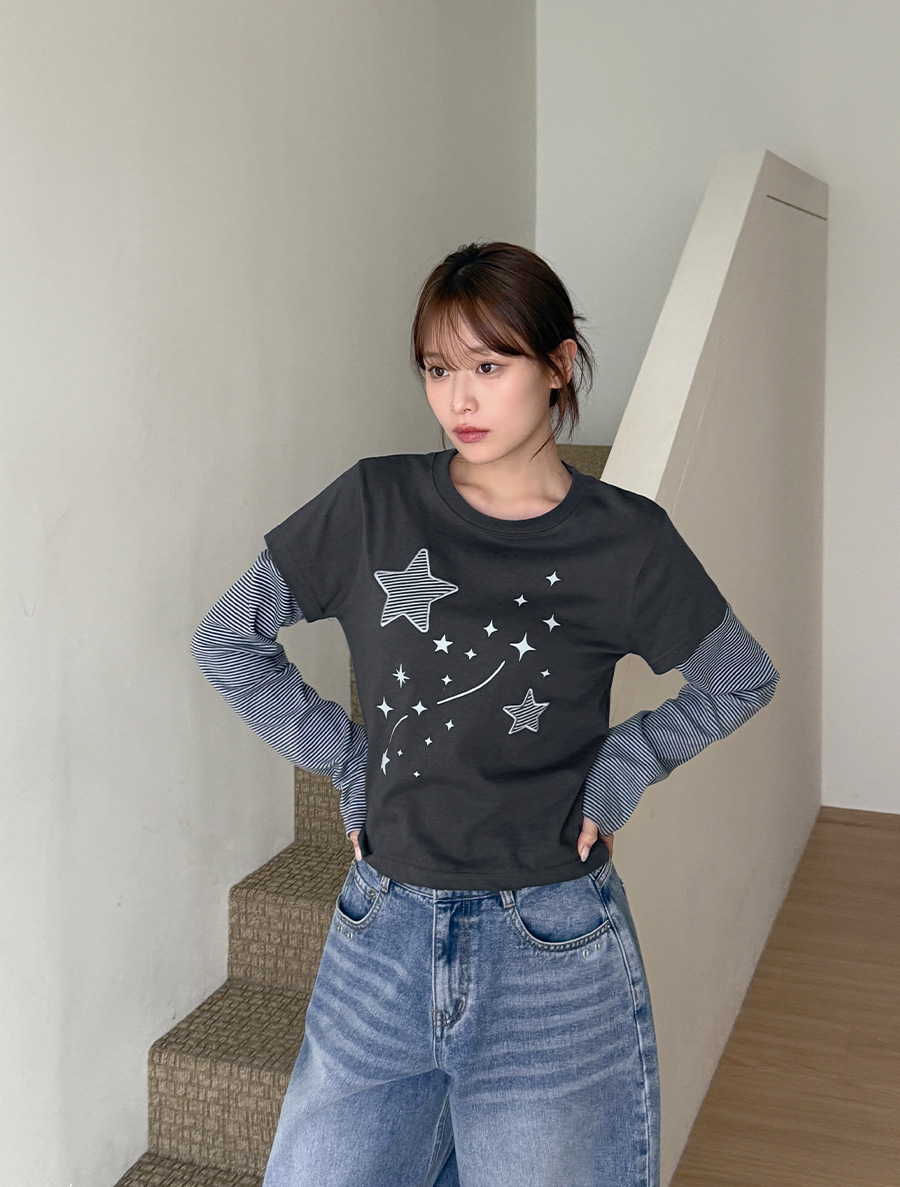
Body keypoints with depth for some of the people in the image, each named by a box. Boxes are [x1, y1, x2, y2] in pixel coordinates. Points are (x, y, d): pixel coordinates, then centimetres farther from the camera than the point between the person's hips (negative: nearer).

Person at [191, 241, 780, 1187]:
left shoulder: (622, 540, -6)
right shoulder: (374, 505, -3)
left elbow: (742, 681, 9)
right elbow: (226, 641, 7)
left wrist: (622, 766, -2)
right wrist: (344, 758, 2)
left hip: (553, 949, -1)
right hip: (383, 936, 2)